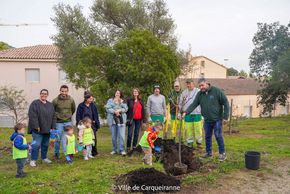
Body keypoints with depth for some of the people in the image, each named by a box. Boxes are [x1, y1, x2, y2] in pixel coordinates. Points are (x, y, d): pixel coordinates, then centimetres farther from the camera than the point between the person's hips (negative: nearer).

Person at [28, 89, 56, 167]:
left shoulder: (50, 105, 12)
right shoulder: (35, 103, -6)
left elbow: (53, 117, 13)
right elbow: (32, 116, -14)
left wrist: (53, 127, 6)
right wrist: (36, 126, -18)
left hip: (47, 129, 6)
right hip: (37, 129, -6)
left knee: (45, 144, 14)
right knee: (36, 145, -6)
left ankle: (44, 158, 28)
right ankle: (33, 160, 8)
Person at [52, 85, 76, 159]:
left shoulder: (71, 100, -3)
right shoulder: (55, 100, -10)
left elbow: (73, 110, 13)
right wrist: (56, 117, 4)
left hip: (68, 122, 2)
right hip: (59, 123, -2)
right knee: (58, 139, 5)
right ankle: (56, 154, 22)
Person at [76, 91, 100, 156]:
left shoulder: (93, 105, 5)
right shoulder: (81, 106, -2)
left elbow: (96, 116, 8)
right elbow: (78, 117, 0)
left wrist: (97, 124, 4)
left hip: (92, 125, 2)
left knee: (93, 139, 3)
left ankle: (94, 152, 17)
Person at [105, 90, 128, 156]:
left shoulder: (123, 101, 12)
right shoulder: (110, 100, 9)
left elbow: (126, 108, 0)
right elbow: (108, 108, -3)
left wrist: (119, 110, -15)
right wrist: (114, 111, -15)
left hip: (121, 120, 0)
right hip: (112, 120, 1)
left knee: (122, 135, -7)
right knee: (114, 136, 7)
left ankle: (122, 150, 1)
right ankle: (114, 150, 19)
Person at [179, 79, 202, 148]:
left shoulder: (198, 91, 1)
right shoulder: (184, 92, 11)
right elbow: (180, 103, 16)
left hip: (197, 114, -2)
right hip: (187, 115, 3)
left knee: (198, 129, 0)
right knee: (188, 130, 6)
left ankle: (199, 142, 16)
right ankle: (189, 143, 18)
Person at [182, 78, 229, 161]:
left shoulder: (217, 91, -12)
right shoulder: (199, 94, 0)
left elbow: (225, 103, -10)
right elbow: (193, 104, -5)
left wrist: (225, 116, -12)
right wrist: (186, 112, -21)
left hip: (217, 119, -4)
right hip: (207, 120, 5)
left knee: (218, 136, -2)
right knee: (207, 136, 13)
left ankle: (222, 153, 15)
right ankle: (208, 152, 28)